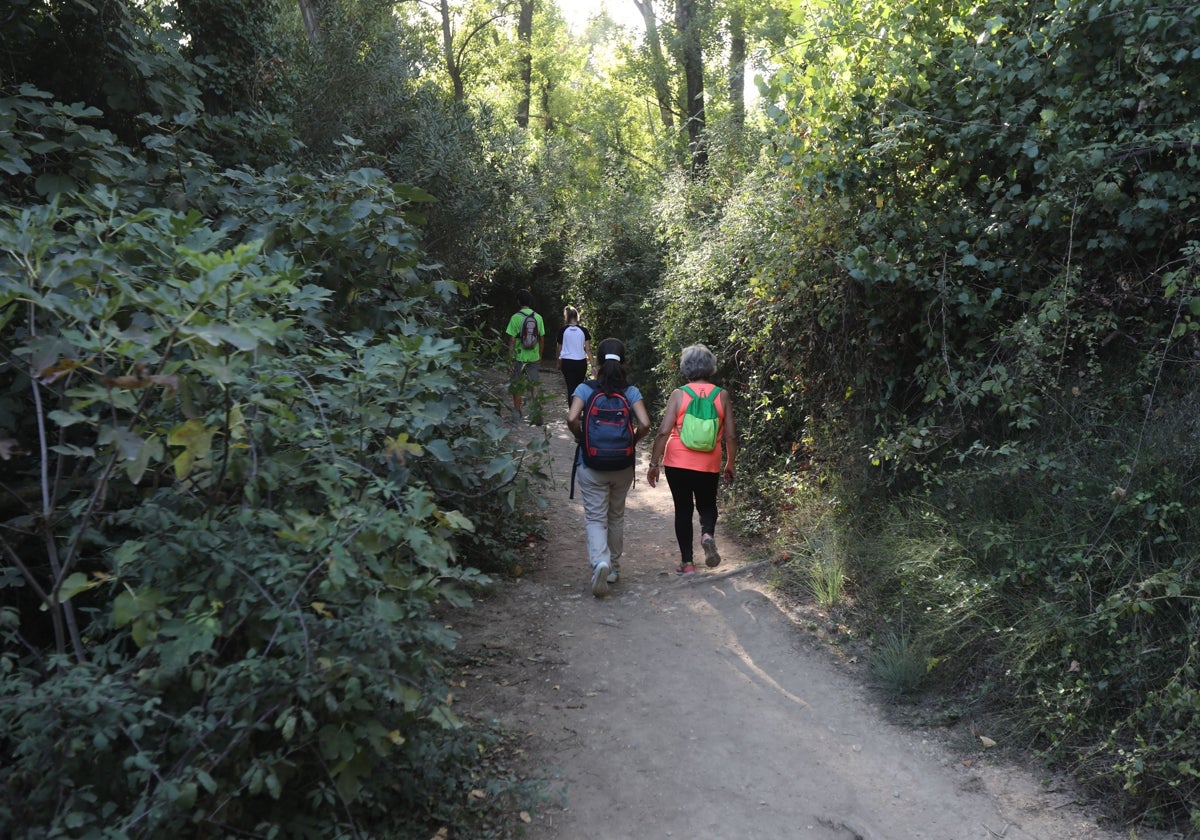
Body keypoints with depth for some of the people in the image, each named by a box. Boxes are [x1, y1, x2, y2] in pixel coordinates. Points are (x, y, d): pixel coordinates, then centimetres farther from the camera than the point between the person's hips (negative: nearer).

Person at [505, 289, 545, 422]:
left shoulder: (516, 317, -11)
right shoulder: (538, 317, 0)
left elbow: (512, 340, -12)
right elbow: (542, 338, 5)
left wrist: (510, 357, -6)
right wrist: (540, 354, 18)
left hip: (519, 356, -3)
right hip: (534, 356, 3)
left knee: (517, 386, 8)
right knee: (534, 384, 14)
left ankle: (517, 412, 12)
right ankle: (534, 410, 12)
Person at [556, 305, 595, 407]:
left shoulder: (563, 331, -5)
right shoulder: (583, 330, -4)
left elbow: (559, 349, 2)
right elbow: (588, 349, -6)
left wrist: (559, 364, 15)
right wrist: (593, 365, -4)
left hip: (567, 362, -1)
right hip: (581, 362, 1)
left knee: (571, 387, 4)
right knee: (579, 386, 19)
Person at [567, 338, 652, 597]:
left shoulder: (585, 389, -6)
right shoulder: (631, 392, -3)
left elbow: (572, 419, -19)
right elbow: (644, 424, -15)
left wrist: (582, 438, -1)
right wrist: (632, 441, 4)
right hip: (623, 466, 2)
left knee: (595, 518, 3)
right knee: (616, 516, 19)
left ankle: (600, 562, -22)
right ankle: (614, 567, 30)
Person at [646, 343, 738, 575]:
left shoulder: (679, 394, -6)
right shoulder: (722, 396, -1)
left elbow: (663, 432, -10)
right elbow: (730, 436, 0)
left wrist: (654, 463, -1)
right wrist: (730, 464, 14)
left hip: (677, 462, -1)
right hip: (709, 464, 1)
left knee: (683, 509, 12)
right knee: (707, 505, 21)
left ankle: (687, 563, 13)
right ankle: (708, 534, -10)